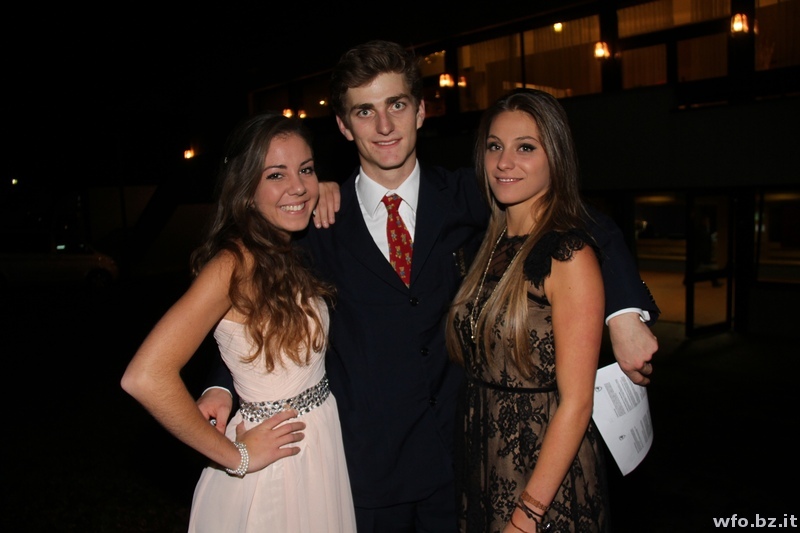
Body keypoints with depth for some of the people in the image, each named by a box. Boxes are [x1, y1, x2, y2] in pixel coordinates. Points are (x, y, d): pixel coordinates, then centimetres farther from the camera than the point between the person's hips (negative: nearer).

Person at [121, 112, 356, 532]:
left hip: (324, 445, 8)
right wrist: (235, 456, -21)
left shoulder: (292, 254, 2)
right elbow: (145, 377, -31)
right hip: (272, 463, -8)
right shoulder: (235, 265, -23)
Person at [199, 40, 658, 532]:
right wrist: (223, 386, -11)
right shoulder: (324, 221, -7)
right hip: (367, 462, -1)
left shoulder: (466, 197, -5)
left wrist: (626, 311, -14)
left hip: (460, 455, 1)